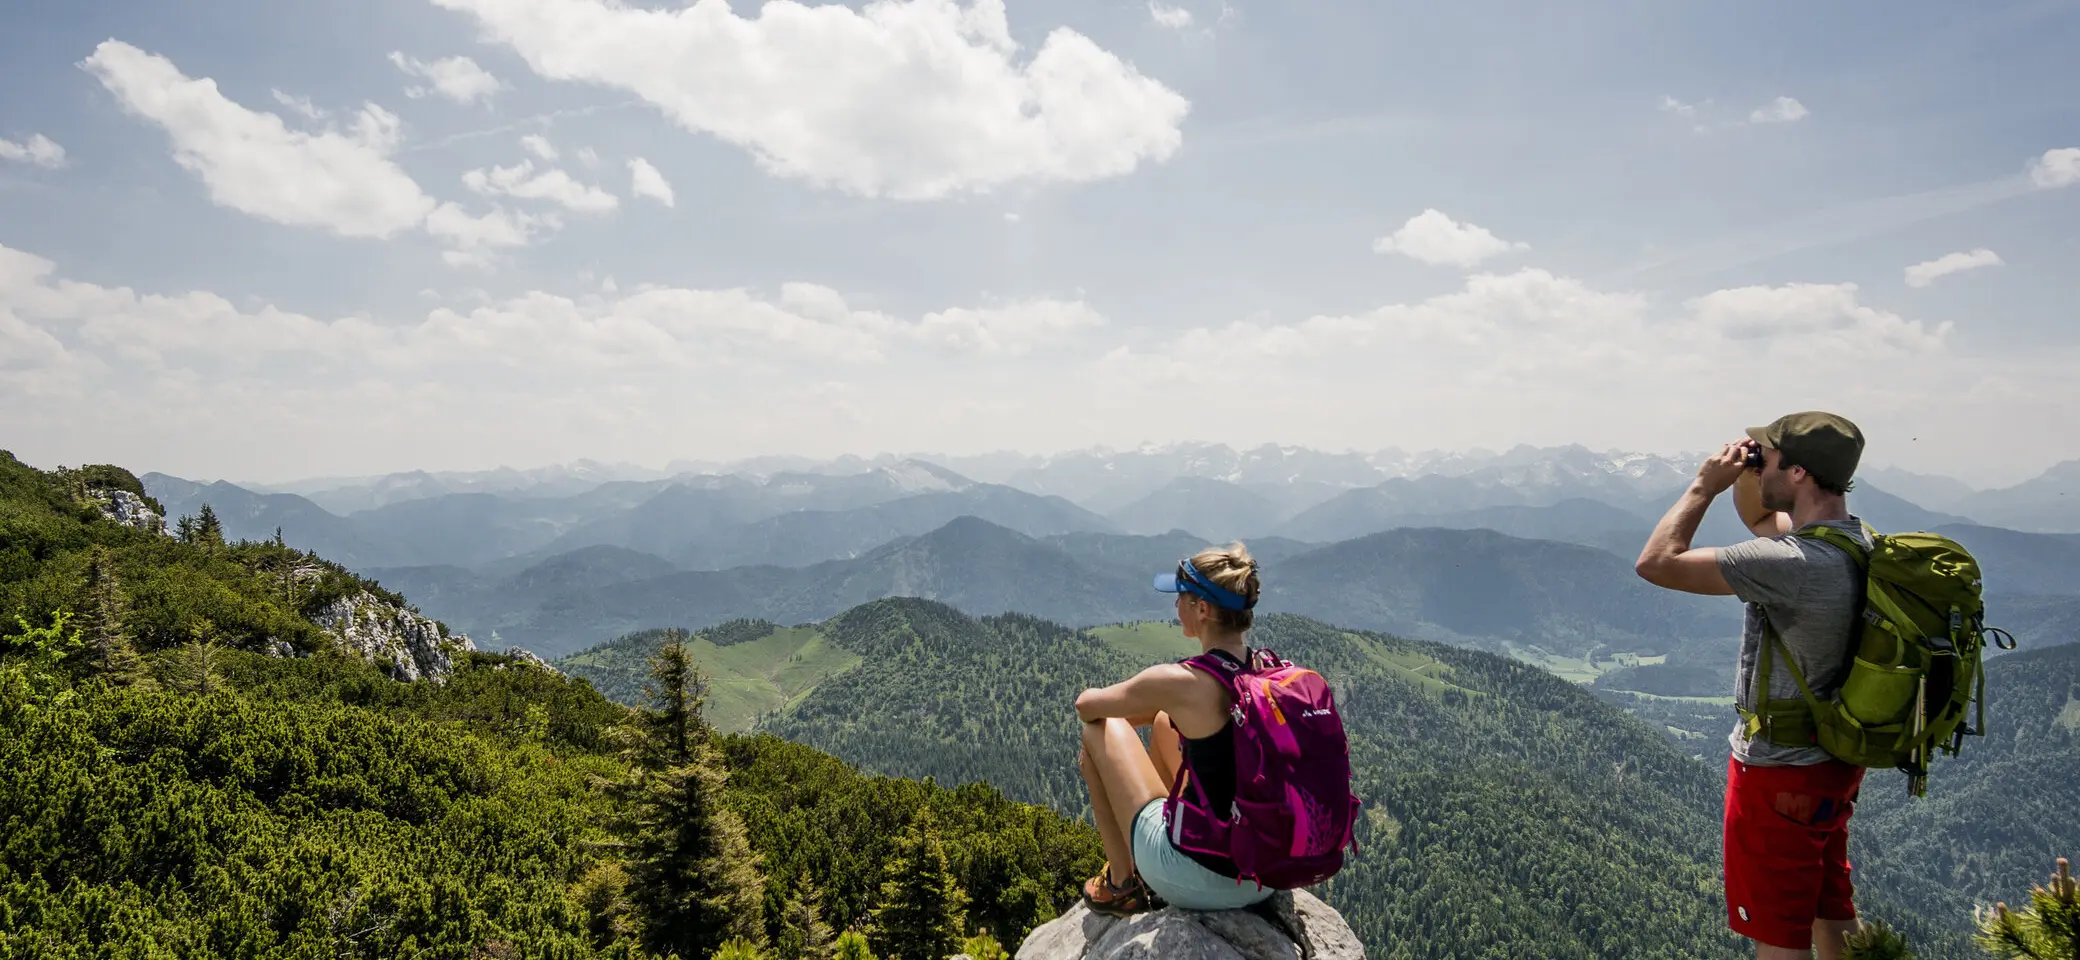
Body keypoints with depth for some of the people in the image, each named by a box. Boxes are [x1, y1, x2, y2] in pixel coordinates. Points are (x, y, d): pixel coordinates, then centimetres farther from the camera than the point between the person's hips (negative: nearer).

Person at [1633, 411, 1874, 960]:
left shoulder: (1795, 564, -31)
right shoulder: (1857, 540, -1)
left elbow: (1656, 563, -29)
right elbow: (1760, 521, 18)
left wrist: (1704, 486, -17)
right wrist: (1745, 474, -3)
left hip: (1782, 774, -9)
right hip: (1836, 759, 9)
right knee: (1831, 910, 26)